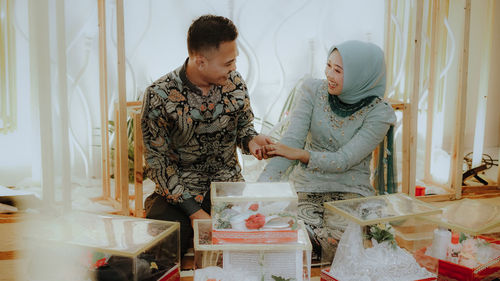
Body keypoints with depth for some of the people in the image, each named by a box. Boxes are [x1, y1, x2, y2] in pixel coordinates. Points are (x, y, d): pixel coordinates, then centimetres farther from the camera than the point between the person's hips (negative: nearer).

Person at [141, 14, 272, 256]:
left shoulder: (234, 82, -3)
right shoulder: (159, 95, -15)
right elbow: (157, 160, -12)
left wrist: (251, 139, -12)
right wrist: (193, 211, -19)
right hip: (179, 189, -2)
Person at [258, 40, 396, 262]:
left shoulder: (378, 113, -10)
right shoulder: (313, 91, -3)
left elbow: (344, 160, -15)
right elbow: (291, 140, -13)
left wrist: (300, 154, -25)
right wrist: (262, 185, -26)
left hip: (351, 189, -1)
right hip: (307, 185, 2)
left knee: (336, 238, -30)